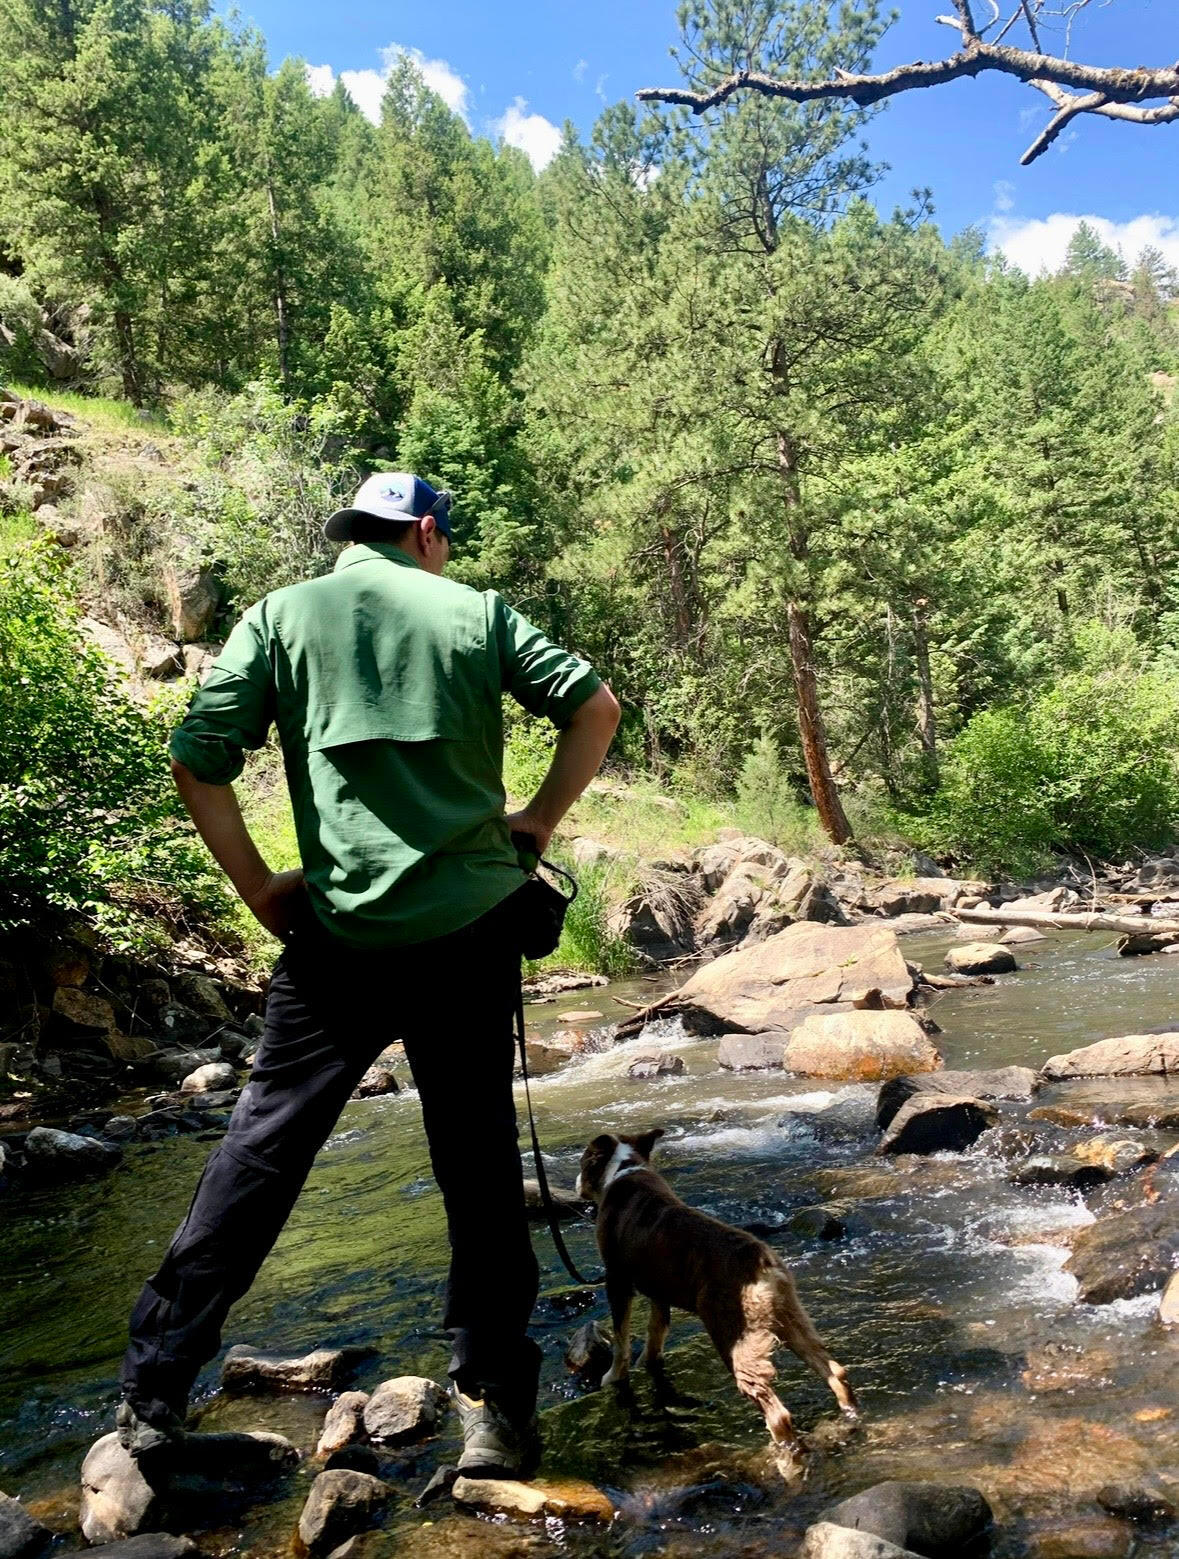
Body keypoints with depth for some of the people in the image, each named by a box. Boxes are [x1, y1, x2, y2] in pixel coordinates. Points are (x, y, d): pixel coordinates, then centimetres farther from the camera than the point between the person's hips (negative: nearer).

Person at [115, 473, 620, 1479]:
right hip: (474, 927, 1)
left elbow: (198, 760, -3)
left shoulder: (282, 615, 5)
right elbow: (596, 706, 4)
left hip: (341, 935, 0)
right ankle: (498, 1411, 18)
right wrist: (537, 822, 9)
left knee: (262, 1148, 12)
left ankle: (154, 1394, 20)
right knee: (481, 1163, 10)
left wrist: (259, 889, 5)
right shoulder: (477, 611, 6)